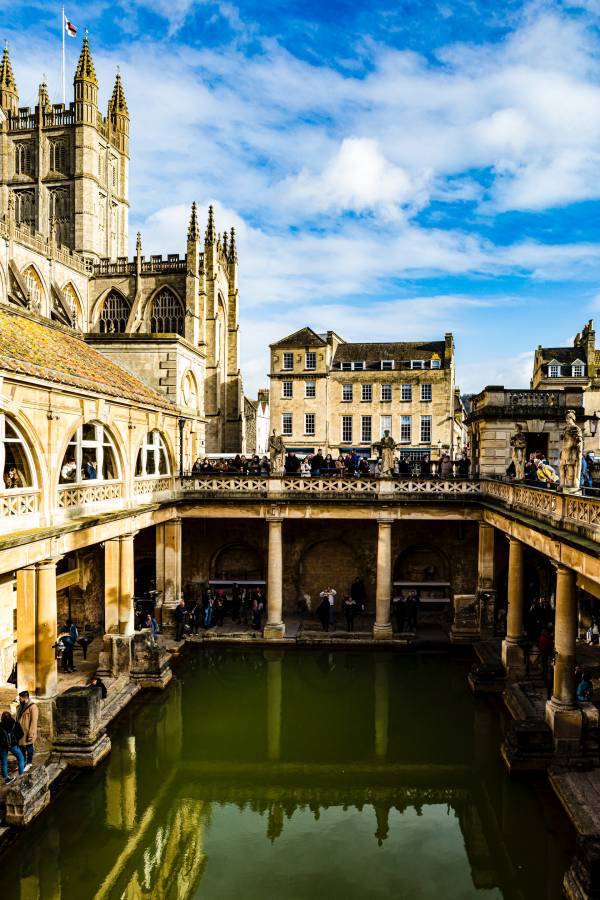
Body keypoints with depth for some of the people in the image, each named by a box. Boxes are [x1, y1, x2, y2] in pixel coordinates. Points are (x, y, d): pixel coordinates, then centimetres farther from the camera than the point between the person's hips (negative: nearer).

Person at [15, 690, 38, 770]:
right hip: (20, 732, 8)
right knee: (21, 748, 16)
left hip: (28, 733, -8)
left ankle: (28, 764, 19)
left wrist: (31, 734, -20)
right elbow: (18, 719, 17)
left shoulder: (33, 707, -17)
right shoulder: (21, 706, 9)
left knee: (29, 748, 5)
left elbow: (34, 722, -18)